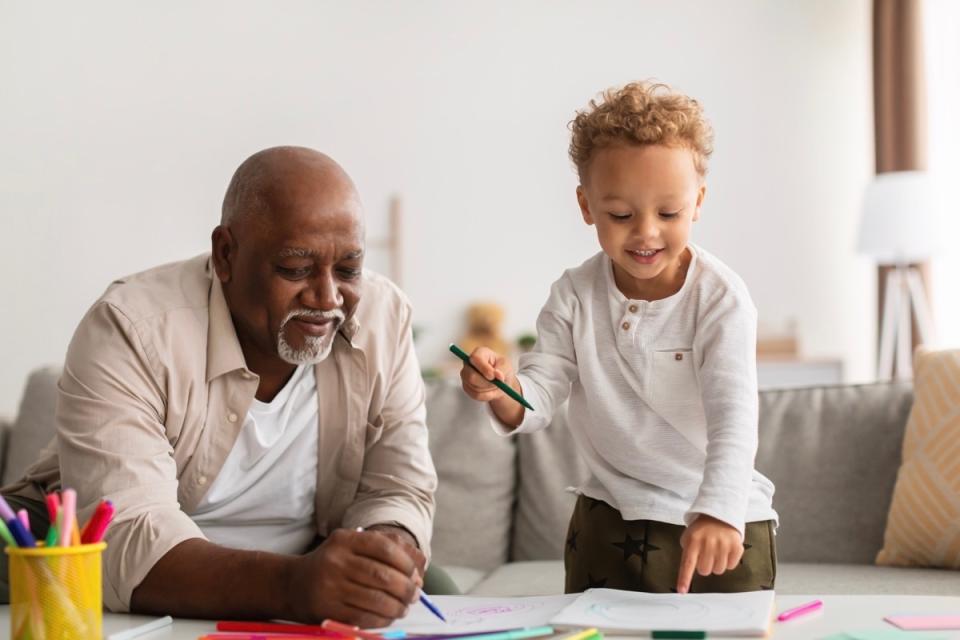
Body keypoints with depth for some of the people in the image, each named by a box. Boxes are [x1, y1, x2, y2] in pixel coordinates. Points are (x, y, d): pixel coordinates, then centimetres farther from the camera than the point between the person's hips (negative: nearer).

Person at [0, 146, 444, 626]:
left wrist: (387, 557, -32)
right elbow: (124, 539, -33)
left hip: (291, 617, 3)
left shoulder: (384, 317, -9)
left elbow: (398, 492, -8)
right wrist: (292, 584, -50)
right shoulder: (131, 330, -23)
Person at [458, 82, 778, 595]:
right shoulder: (575, 296, -5)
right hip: (608, 521, 3)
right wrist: (505, 391, -31)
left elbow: (734, 415, -24)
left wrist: (719, 512, -40)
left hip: (721, 523, -2)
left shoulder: (721, 297, -15)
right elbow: (538, 400, -6)